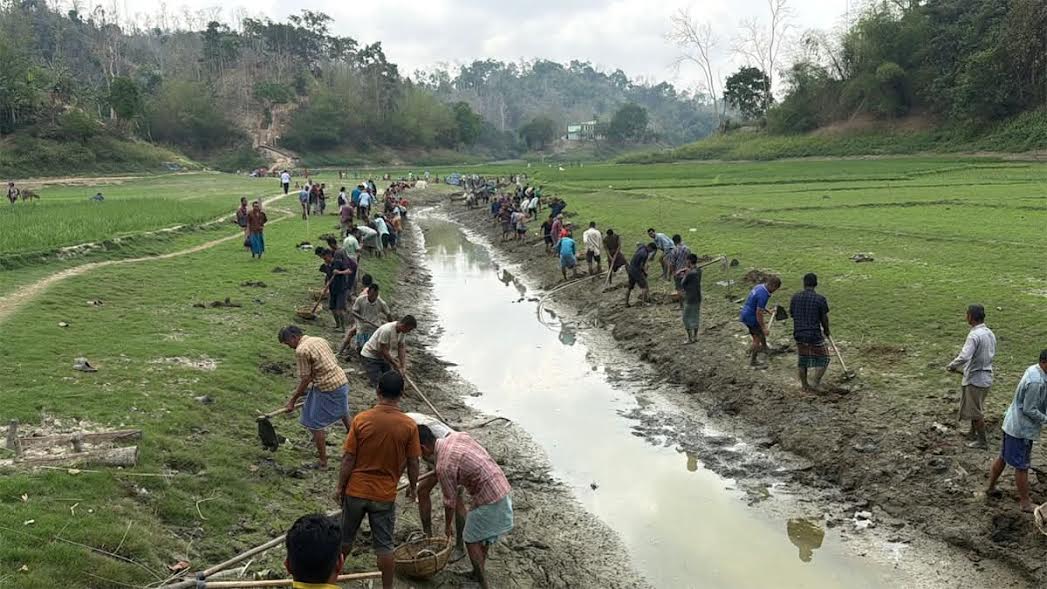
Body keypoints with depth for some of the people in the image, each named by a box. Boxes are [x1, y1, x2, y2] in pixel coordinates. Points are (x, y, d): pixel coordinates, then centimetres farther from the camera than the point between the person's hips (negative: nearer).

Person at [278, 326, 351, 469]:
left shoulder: (301, 350, -15)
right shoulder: (320, 340, 10)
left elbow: (305, 380, -13)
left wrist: (293, 400, -4)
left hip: (327, 388, -8)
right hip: (342, 380, 9)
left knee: (315, 424, 5)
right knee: (342, 411, 34)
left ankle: (322, 460, 9)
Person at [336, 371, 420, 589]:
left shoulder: (361, 419, -14)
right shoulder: (409, 425, -13)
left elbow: (348, 459, -9)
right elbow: (413, 462, -5)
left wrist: (340, 487, 3)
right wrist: (413, 486, 13)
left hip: (355, 490, 1)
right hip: (385, 495, -1)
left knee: (345, 537, 21)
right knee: (384, 545, 9)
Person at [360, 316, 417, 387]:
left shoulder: (402, 331, -8)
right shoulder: (387, 330, -34)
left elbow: (401, 348, -2)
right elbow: (383, 350, -27)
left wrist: (403, 366, -9)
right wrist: (394, 364, -18)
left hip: (382, 356, 8)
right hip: (370, 355, -8)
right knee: (378, 382, -16)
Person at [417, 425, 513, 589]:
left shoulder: (444, 466, -19)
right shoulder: (457, 435, 2)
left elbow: (450, 501, -7)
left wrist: (448, 526, 9)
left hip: (488, 499, -8)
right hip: (503, 487, 8)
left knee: (471, 540, 8)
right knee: (484, 537, 23)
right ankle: (478, 573, 37)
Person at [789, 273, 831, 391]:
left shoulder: (794, 298, -1)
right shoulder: (820, 299, -13)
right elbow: (824, 319, -5)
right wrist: (826, 330, 14)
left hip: (799, 334, 4)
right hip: (815, 334, -4)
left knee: (801, 361, 17)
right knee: (823, 359, 14)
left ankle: (805, 386, 27)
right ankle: (815, 382, 6)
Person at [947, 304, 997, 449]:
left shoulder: (974, 335, -24)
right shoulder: (990, 333, 4)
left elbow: (964, 357, -34)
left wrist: (951, 366, -14)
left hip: (975, 379, -9)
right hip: (986, 376, 9)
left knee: (976, 411, 5)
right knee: (975, 408, 24)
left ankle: (982, 441, 16)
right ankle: (973, 434, 38)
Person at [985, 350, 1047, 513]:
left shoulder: (1033, 369, 2)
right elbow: (1029, 410, -23)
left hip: (1012, 424, 9)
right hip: (1022, 429, -9)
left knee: (1003, 457, 21)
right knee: (1022, 467, 4)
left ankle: (991, 487, 35)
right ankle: (1026, 503, 16)